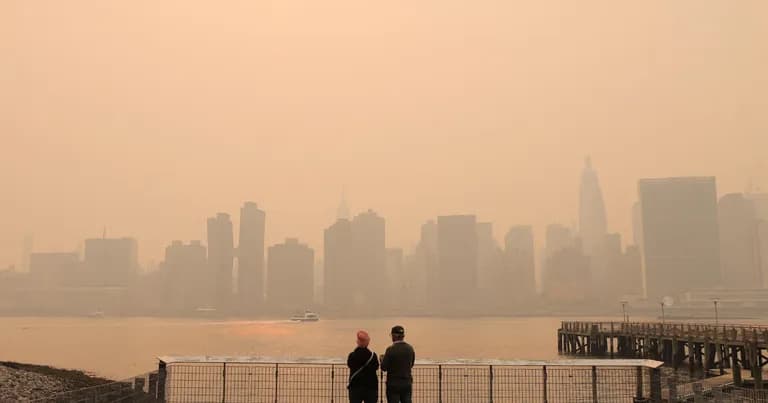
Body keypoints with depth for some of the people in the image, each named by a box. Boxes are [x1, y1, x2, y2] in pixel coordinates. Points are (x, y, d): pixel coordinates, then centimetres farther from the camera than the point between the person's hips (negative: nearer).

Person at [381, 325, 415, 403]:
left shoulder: (391, 349, -15)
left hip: (394, 384, -4)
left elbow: (384, 367, -10)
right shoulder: (410, 348, 1)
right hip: (407, 383, 4)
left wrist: (382, 359, 9)